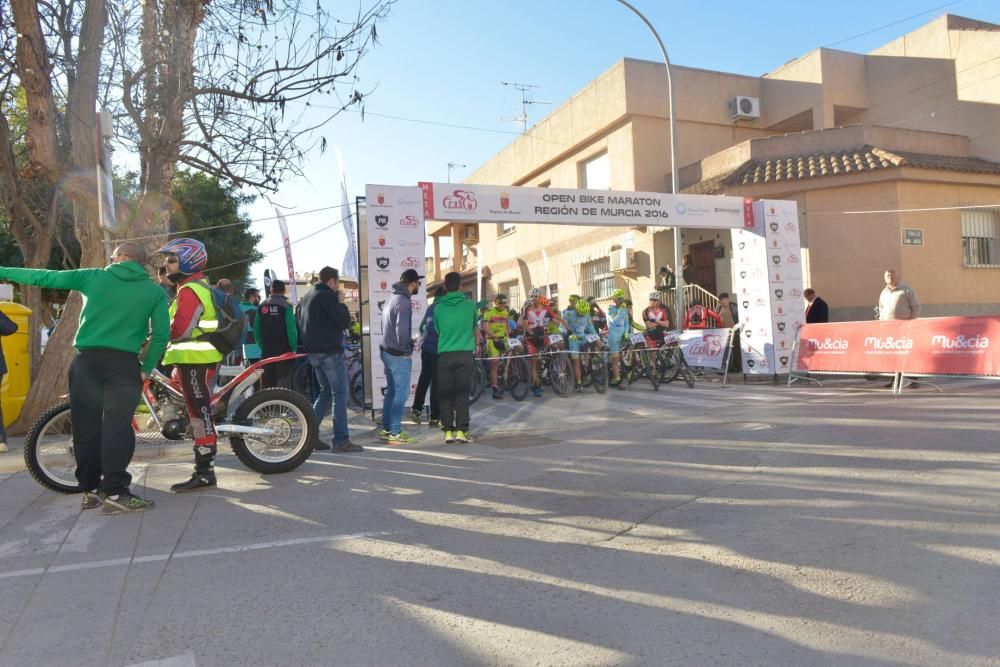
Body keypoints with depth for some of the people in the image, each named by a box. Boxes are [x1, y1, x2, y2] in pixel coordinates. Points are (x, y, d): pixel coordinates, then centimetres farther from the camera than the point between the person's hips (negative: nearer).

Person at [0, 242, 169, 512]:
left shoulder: (94, 276, 9)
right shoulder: (156, 291, 6)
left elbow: (46, 277, 16)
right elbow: (161, 334, 1)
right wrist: (146, 368, 10)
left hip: (87, 360, 2)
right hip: (124, 363, -2)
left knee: (86, 427, 10)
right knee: (117, 427, -4)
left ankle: (90, 491, 18)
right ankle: (114, 493, -7)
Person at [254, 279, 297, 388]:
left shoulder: (261, 307, 6)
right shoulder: (286, 306, -10)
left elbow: (256, 330, 6)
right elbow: (291, 329, -15)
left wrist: (262, 345, 13)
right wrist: (294, 347, -5)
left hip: (266, 351, 5)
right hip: (283, 350, -5)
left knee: (268, 384, 12)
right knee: (283, 382, -3)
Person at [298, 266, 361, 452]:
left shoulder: (306, 298, 17)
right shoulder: (328, 296, -12)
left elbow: (300, 324, 22)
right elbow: (344, 322, -15)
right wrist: (341, 303, -3)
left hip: (313, 351, 9)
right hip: (330, 351, -9)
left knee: (325, 392, 17)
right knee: (339, 394, -6)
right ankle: (341, 440, -7)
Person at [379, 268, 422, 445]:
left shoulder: (393, 298, 14)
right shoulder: (403, 302, -18)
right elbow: (401, 330, -27)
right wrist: (406, 349, -13)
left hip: (387, 352, 10)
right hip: (399, 355, -10)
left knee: (391, 392, 16)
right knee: (401, 394, -4)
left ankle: (385, 429, 23)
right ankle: (395, 434, -1)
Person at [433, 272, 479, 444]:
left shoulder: (438, 307, 3)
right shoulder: (470, 305, 3)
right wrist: (476, 341, 42)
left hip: (445, 355, 0)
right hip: (465, 354, 0)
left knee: (445, 394, 8)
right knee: (462, 393, 5)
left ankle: (448, 431, 6)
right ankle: (461, 430, 0)